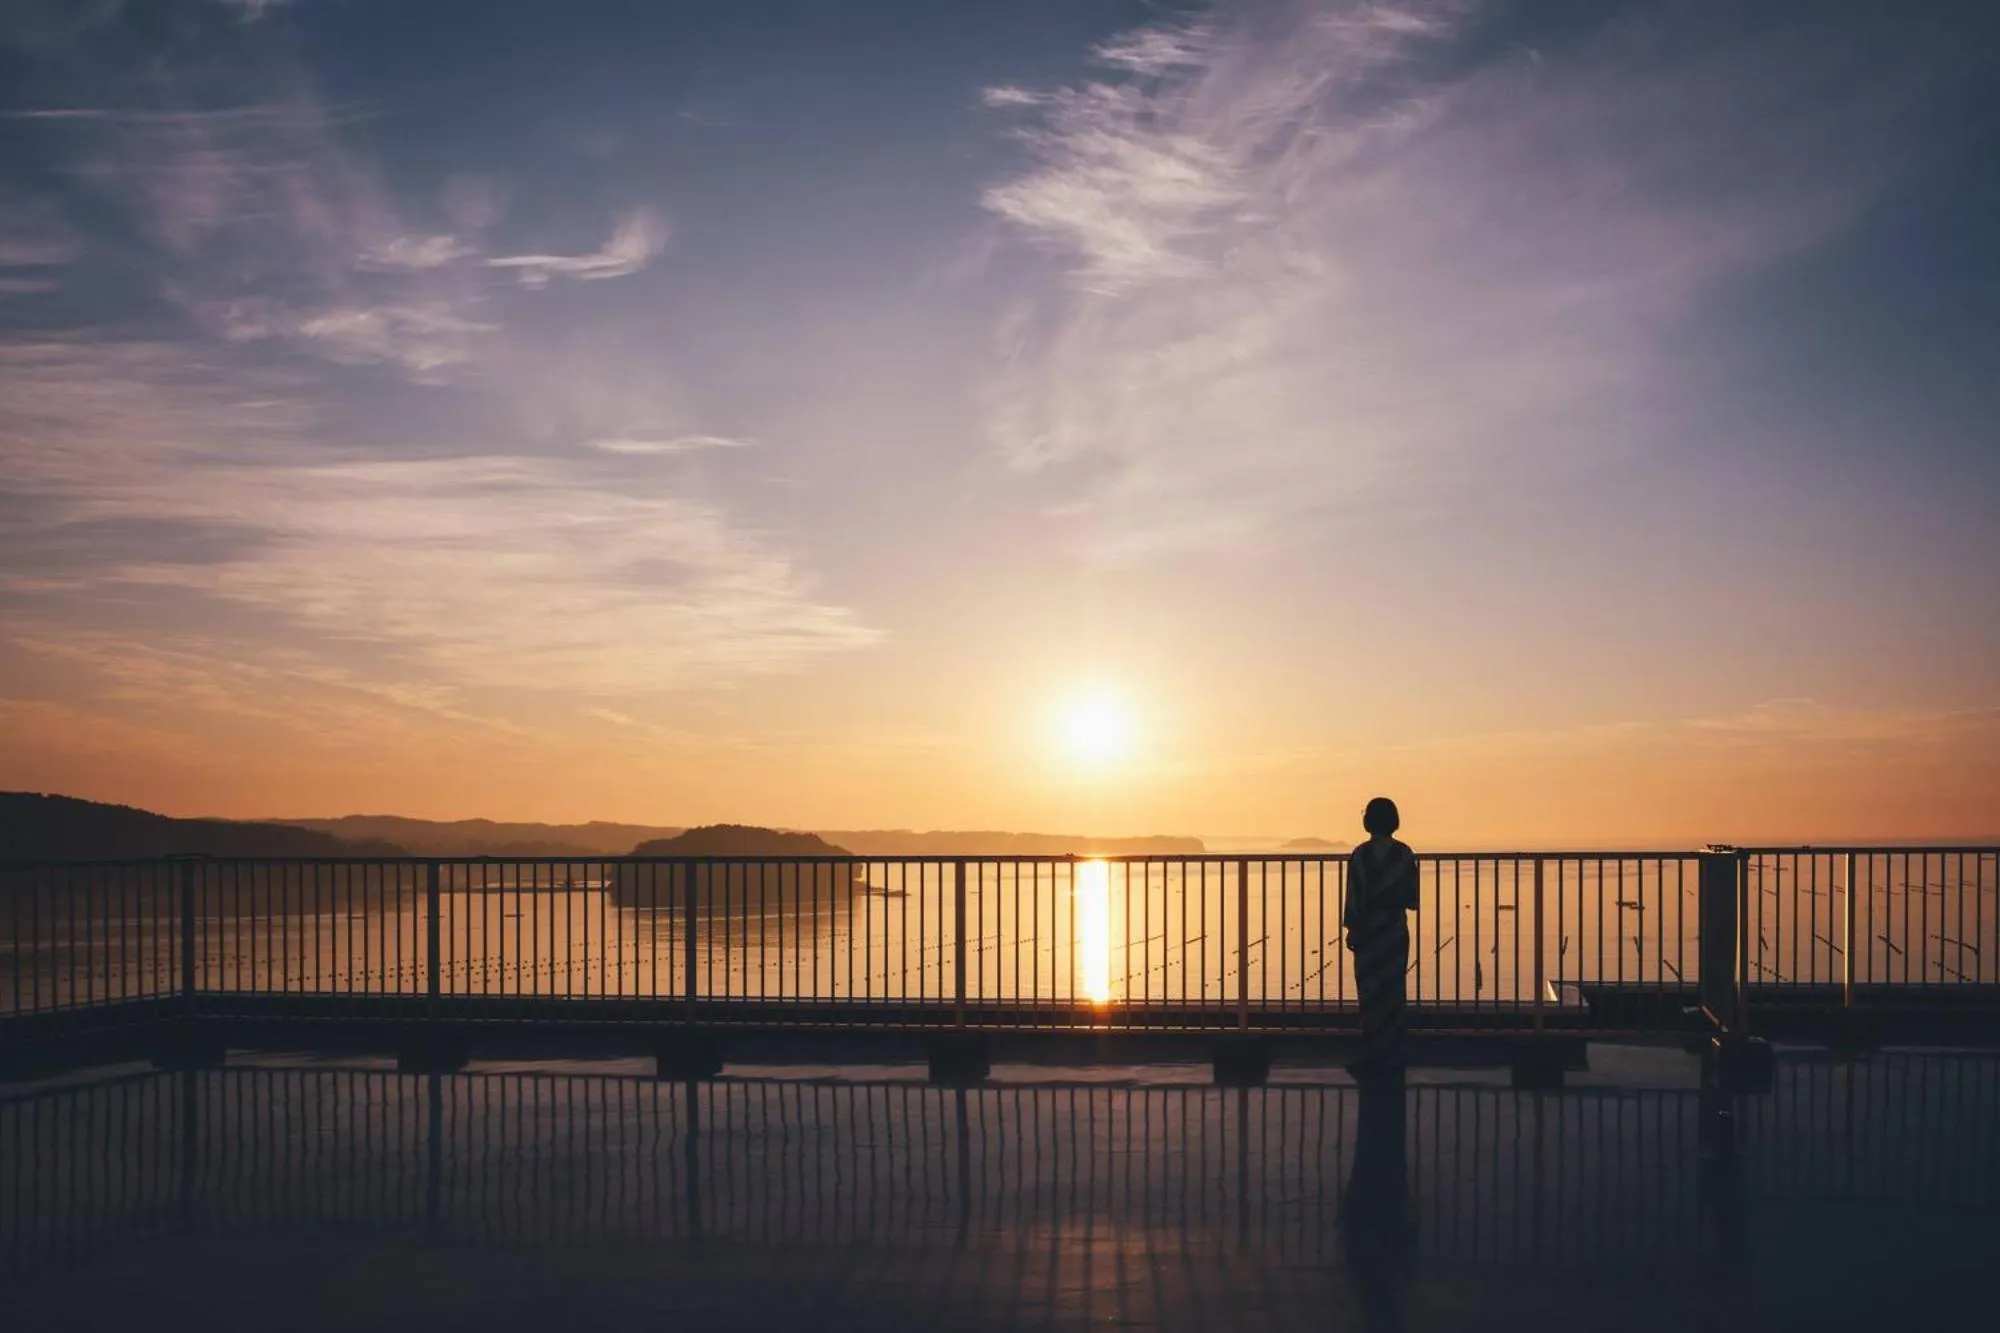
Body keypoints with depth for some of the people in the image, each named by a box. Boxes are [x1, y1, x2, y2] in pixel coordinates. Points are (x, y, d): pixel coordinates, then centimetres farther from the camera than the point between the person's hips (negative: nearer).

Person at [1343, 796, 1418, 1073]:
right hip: (1395, 931, 2)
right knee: (1393, 993, 10)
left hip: (1367, 931, -2)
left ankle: (1372, 1054, 5)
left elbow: (1354, 897, -10)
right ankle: (1392, 1055, 12)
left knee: (1370, 993, 5)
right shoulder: (1404, 854, -3)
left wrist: (1351, 930, -1)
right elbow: (1412, 899, 1)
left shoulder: (1359, 855, -9)